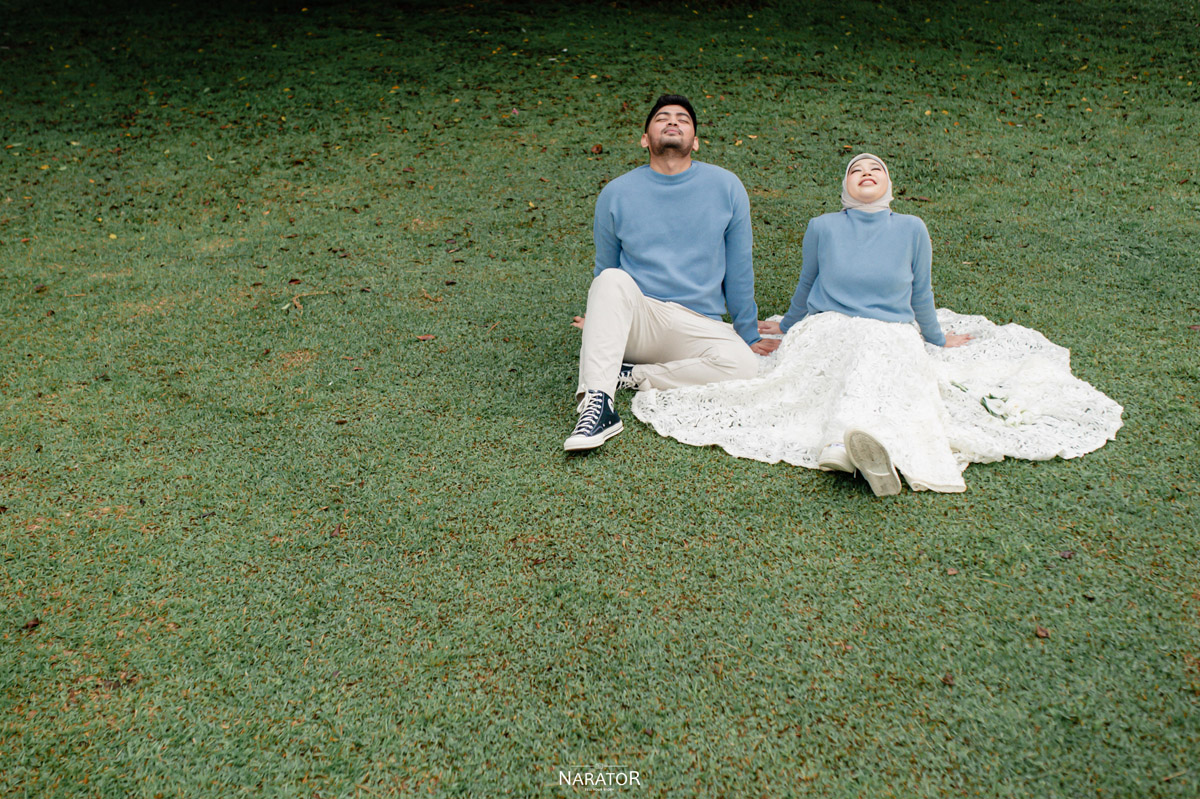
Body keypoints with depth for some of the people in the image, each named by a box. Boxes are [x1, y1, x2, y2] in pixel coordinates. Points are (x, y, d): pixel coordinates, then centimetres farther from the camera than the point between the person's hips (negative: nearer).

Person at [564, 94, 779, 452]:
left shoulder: (726, 188, 4)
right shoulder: (616, 194, 3)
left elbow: (739, 270, 11)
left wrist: (749, 336, 17)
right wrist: (600, 320, 26)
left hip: (698, 325, 1)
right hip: (631, 322, 0)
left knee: (743, 364, -31)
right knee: (613, 281, -34)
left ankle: (632, 377, -18)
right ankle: (597, 403, -40)